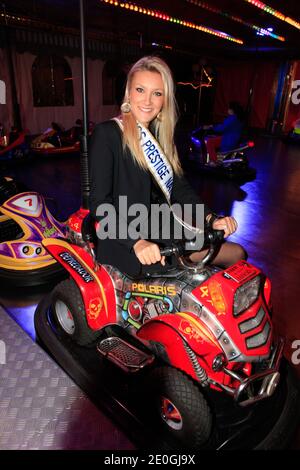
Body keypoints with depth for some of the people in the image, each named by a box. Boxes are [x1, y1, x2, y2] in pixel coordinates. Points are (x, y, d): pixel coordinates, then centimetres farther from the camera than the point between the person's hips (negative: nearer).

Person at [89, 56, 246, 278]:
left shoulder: (160, 135, 13)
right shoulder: (106, 133, -10)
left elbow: (179, 186, 7)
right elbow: (99, 202, -17)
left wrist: (211, 219, -8)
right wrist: (137, 242, -29)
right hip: (125, 243, -7)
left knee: (237, 253, 2)